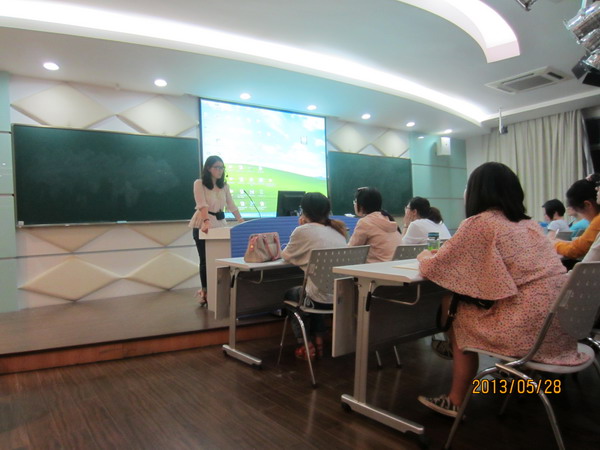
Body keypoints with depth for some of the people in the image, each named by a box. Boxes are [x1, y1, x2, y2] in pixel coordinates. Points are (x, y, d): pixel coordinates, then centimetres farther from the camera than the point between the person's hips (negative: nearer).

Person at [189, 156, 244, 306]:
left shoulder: (224, 186, 10)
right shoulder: (199, 183, -8)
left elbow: (231, 205, 7)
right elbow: (202, 205, -21)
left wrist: (242, 221, -5)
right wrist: (206, 222, -35)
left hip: (220, 223, 5)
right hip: (202, 225, -4)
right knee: (205, 259, 1)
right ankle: (204, 291, 14)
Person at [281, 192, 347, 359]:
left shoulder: (303, 230, -8)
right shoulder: (337, 230, 12)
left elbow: (286, 255, 6)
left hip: (323, 298, -6)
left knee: (290, 294, 27)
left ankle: (306, 345, 25)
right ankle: (318, 341, 34)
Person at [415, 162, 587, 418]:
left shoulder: (479, 223, -9)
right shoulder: (528, 224, 13)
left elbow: (434, 267, -7)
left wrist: (424, 256, 17)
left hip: (529, 329, -7)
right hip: (558, 326, 7)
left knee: (459, 319, 15)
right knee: (468, 307, 22)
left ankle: (456, 402, 24)